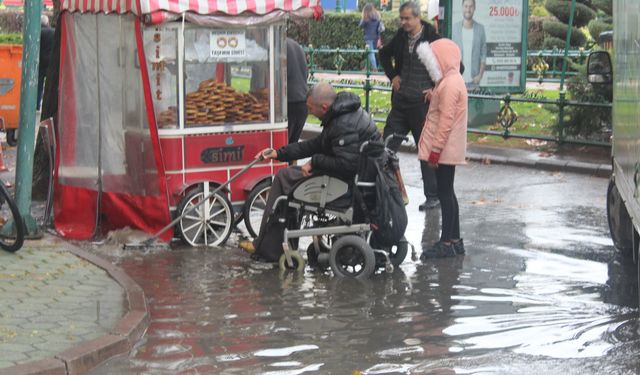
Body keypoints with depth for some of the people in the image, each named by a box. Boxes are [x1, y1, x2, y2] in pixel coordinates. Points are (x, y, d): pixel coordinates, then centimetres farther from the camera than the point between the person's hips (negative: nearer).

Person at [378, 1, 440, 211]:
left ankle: (432, 196, 12)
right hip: (400, 101, 6)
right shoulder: (400, 37, 5)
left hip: (422, 102, -6)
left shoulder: (433, 40, -12)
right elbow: (384, 54, 26)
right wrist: (392, 75, 13)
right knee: (387, 146, 4)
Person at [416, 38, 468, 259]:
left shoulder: (449, 84, -18)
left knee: (444, 193, -6)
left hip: (445, 149, -10)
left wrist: (435, 150, -21)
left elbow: (446, 120, -22)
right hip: (448, 149, 10)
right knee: (446, 192, 14)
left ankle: (447, 243, -3)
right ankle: (454, 240, 20)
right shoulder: (451, 81, 15)